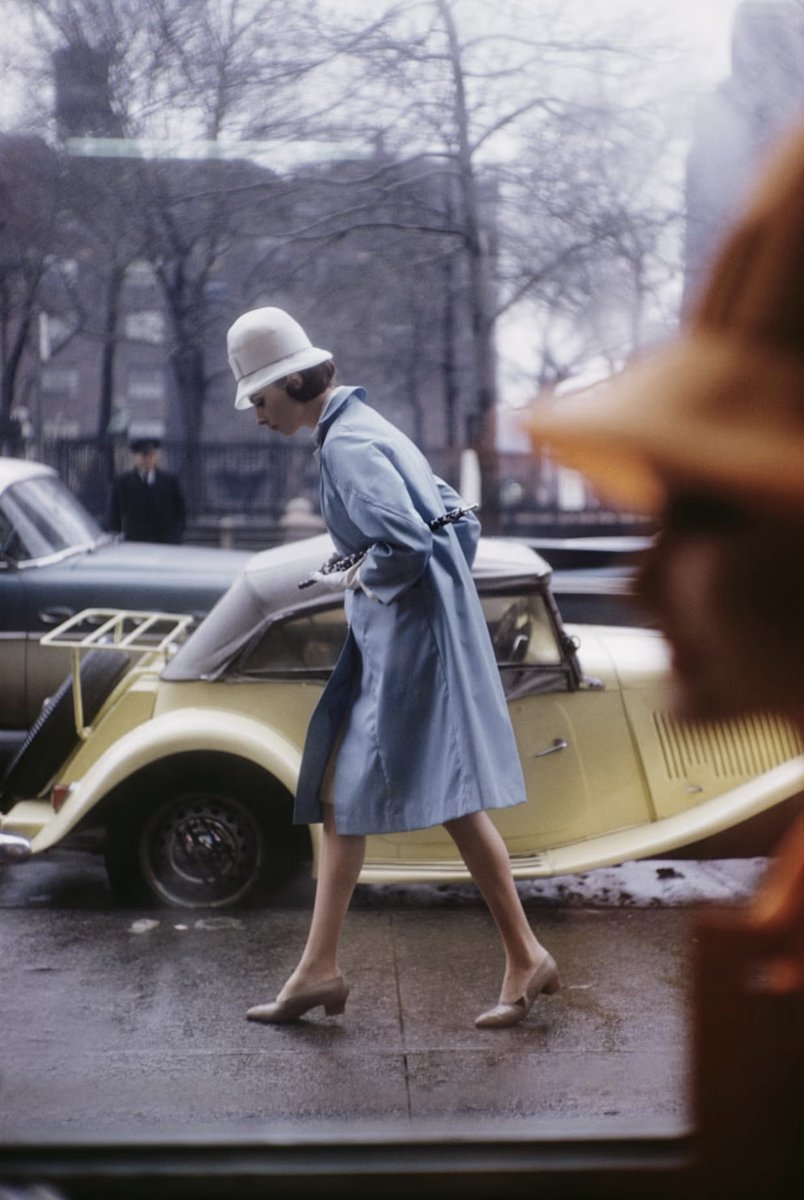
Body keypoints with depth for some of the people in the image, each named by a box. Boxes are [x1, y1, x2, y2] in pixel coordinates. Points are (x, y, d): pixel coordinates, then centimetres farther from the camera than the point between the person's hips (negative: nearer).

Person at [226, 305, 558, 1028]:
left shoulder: (346, 444, -15)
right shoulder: (360, 427, 16)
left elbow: (405, 543, -28)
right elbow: (457, 518, 19)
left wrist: (361, 578, -9)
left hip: (415, 631, -10)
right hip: (386, 638, 10)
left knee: (451, 797, -4)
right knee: (338, 794, 9)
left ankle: (527, 960, 8)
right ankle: (320, 968, 14)